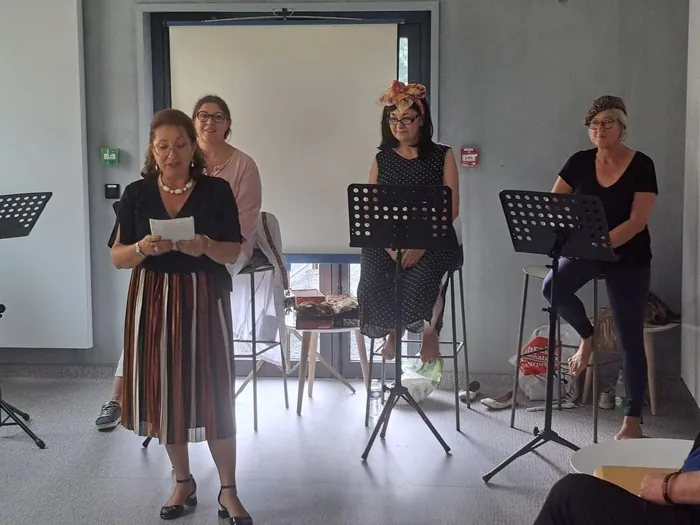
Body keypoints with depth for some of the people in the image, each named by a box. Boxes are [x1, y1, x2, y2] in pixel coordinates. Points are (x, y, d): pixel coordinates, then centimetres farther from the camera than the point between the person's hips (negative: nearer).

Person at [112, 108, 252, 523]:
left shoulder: (217, 191, -3)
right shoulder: (136, 194, 1)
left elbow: (234, 253, -1)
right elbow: (118, 258, 1)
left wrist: (205, 246, -22)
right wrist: (143, 248, -20)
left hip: (204, 300, -2)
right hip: (153, 301, 2)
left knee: (213, 393, -2)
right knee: (165, 391, 7)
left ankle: (229, 491, 11)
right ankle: (184, 483, 25)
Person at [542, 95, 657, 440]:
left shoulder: (641, 165, -10)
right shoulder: (580, 162, 0)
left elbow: (638, 221, -17)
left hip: (629, 259, -2)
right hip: (584, 251, 3)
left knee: (630, 339, -1)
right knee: (552, 287, -28)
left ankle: (632, 421, 11)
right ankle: (587, 336, 3)